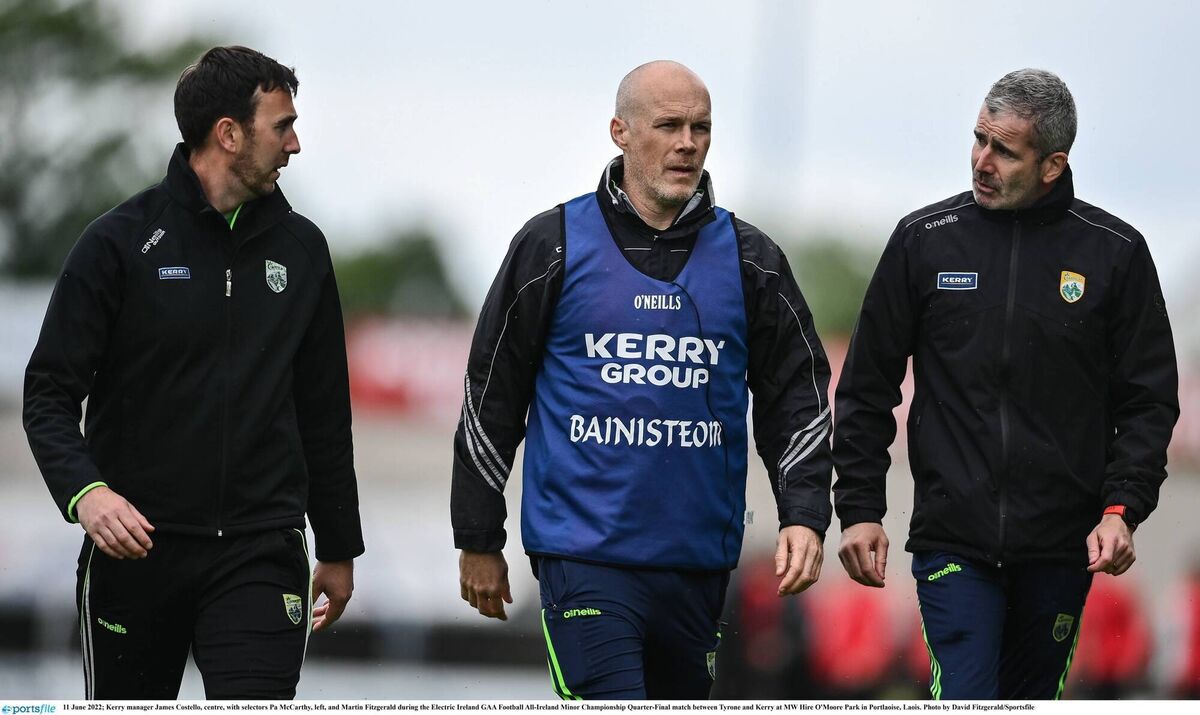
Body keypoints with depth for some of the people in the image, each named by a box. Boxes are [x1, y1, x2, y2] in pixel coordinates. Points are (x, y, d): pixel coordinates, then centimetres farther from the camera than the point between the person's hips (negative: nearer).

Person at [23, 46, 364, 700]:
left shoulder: (300, 249, 10)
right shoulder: (121, 242, -3)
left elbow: (324, 416, 17)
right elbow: (50, 393, -5)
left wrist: (339, 548, 19)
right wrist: (83, 490, -23)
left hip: (259, 554, 2)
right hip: (135, 548, -2)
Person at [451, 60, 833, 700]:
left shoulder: (748, 258, 8)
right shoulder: (554, 245, 0)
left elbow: (797, 395, 8)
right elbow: (490, 397, 5)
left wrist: (804, 516, -7)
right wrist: (478, 540, 5)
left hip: (699, 562, 4)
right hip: (584, 551, -4)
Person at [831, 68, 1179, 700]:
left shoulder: (1115, 252, 2)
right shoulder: (924, 240, 3)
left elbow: (1148, 400, 5)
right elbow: (867, 388, 9)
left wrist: (1122, 507, -9)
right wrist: (859, 507, 2)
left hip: (1061, 548, 1)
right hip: (953, 540, -1)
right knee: (964, 698, -14)